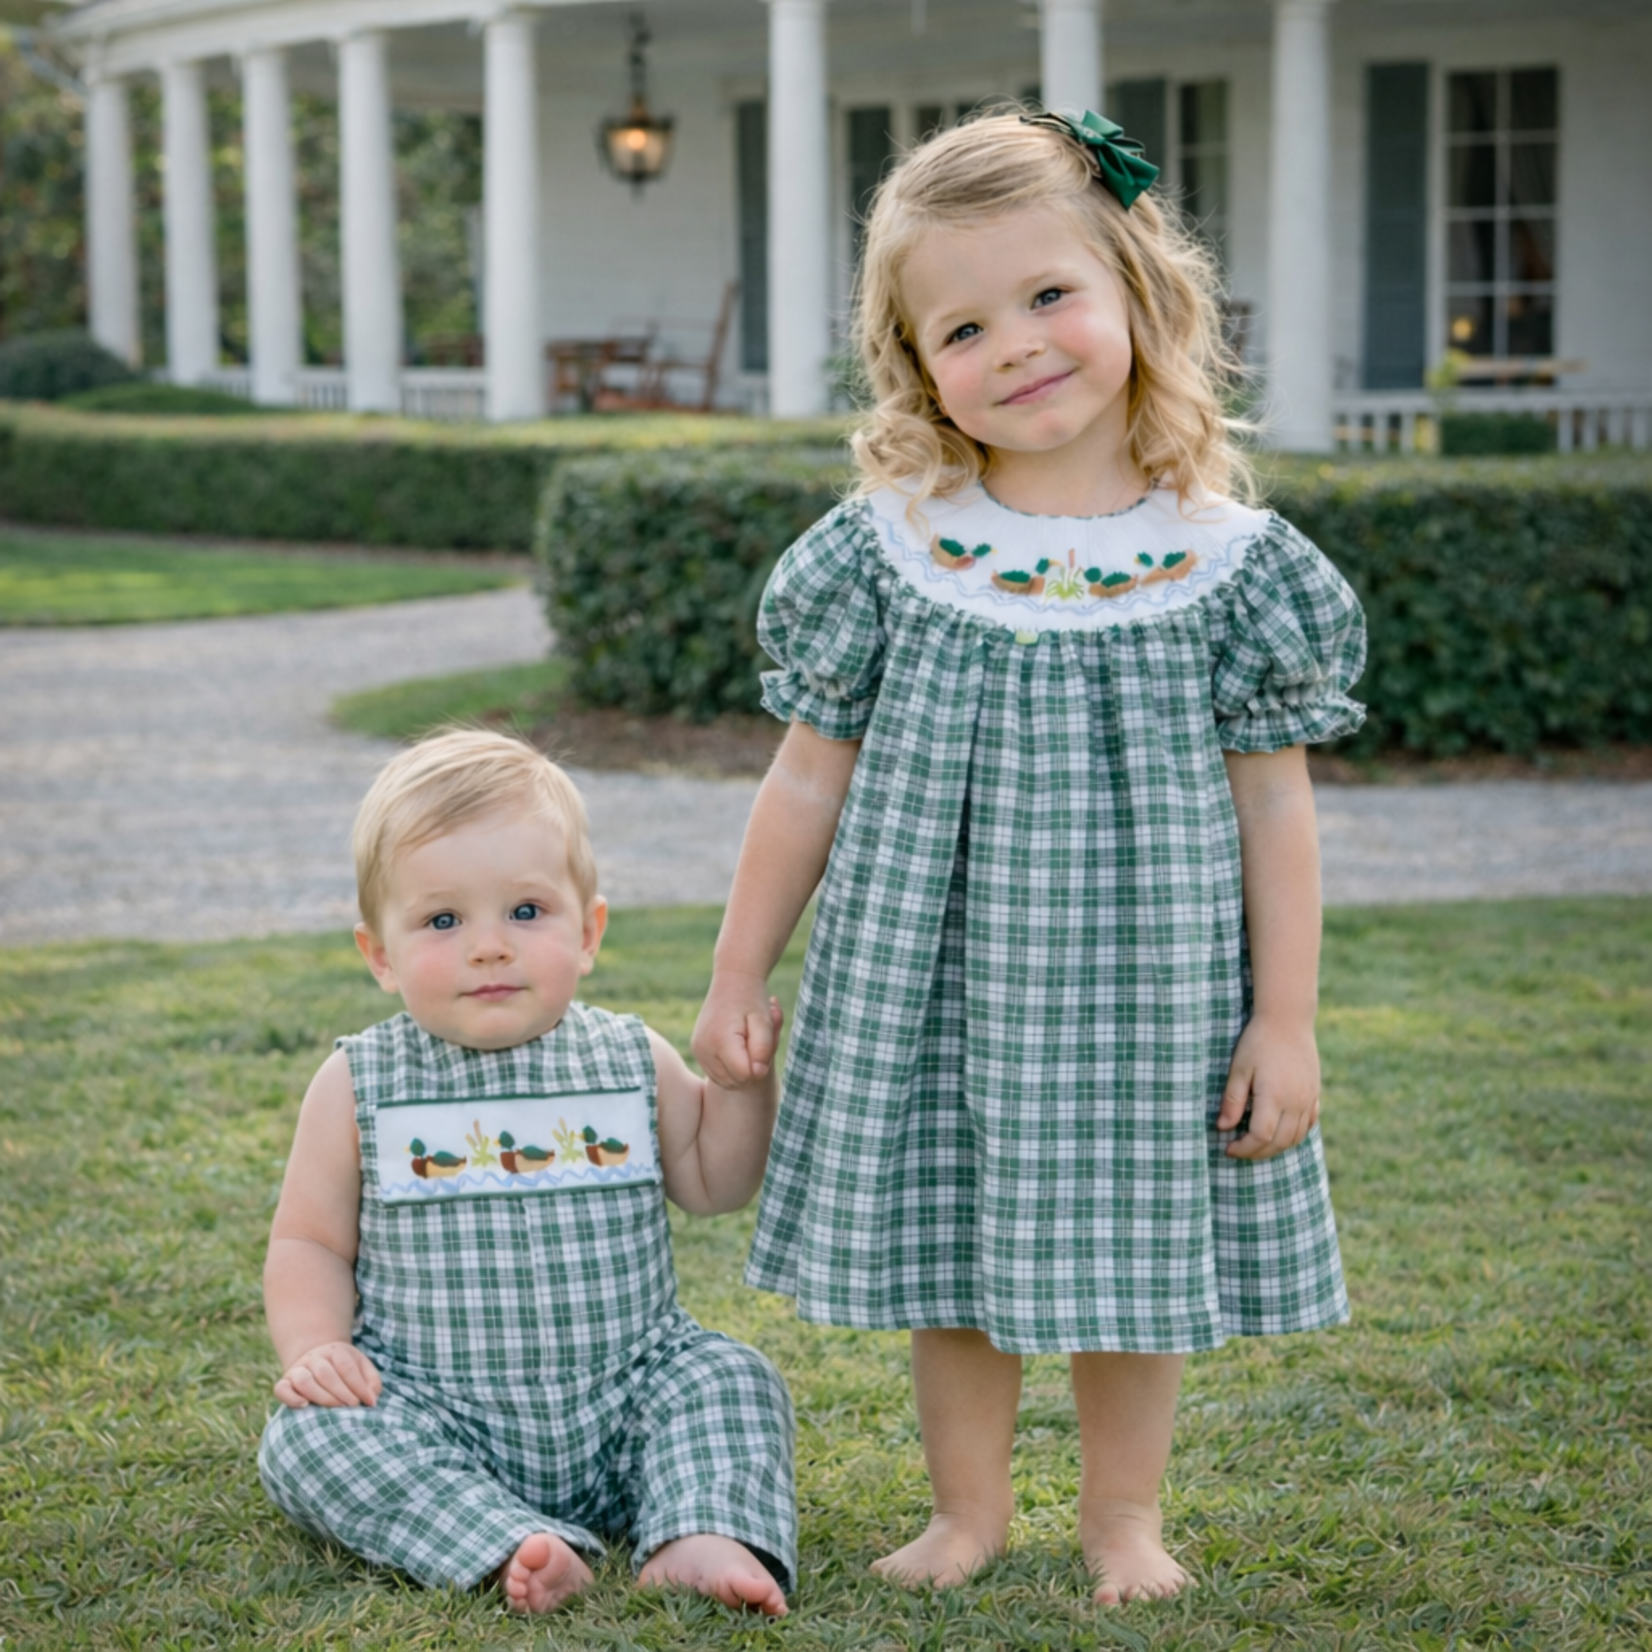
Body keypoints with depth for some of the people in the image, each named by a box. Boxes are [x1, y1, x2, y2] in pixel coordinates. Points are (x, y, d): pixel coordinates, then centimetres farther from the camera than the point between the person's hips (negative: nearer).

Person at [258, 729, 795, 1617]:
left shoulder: (629, 1064, 4)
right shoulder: (360, 1087, -1)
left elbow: (710, 1182, 17)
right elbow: (310, 1242, 6)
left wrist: (740, 1078, 2)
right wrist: (314, 1348, -12)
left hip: (621, 1410, 2)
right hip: (434, 1420, -2)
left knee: (731, 1379, -18)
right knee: (309, 1436, -26)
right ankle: (511, 1546, -38)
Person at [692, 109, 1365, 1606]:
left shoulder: (1225, 562, -6)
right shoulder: (891, 553, -3)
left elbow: (1275, 807, -2)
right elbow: (809, 780, 4)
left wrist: (1286, 1021, -4)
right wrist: (738, 981, 6)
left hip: (1144, 979, -1)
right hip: (934, 978, 1)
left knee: (1131, 1245, 9)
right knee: (945, 1244, 10)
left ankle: (1124, 1510, 30)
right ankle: (969, 1504, 31)